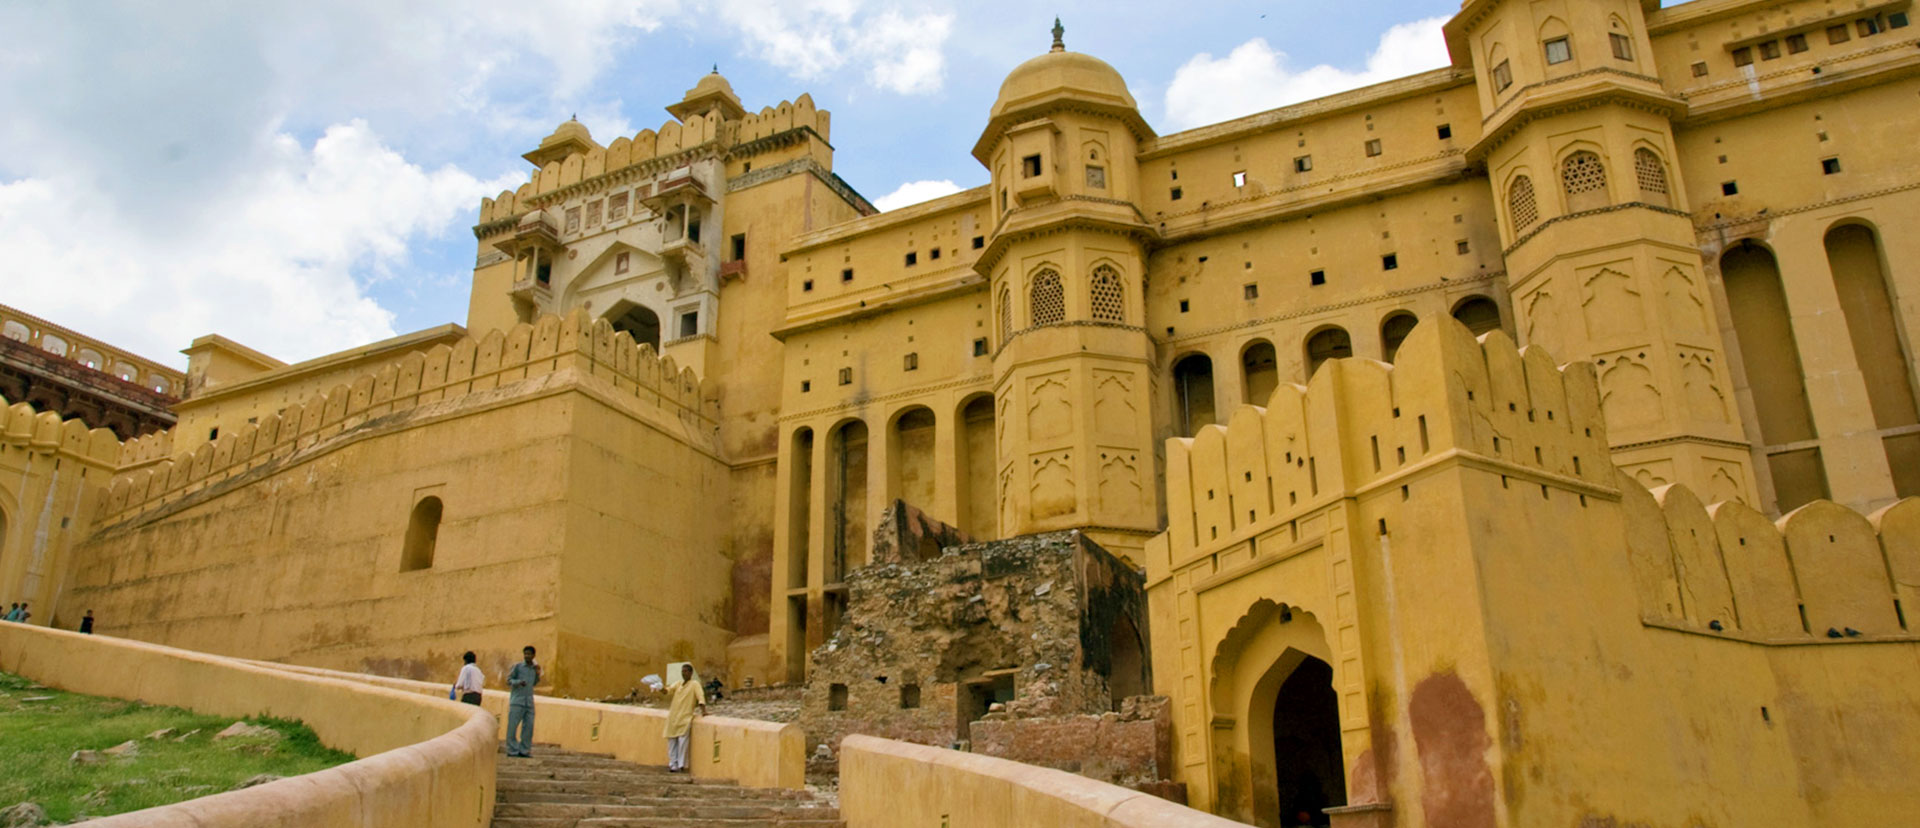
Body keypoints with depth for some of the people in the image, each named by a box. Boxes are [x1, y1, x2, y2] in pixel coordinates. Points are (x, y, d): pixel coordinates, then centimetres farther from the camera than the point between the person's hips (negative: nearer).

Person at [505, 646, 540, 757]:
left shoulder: (535, 668, 13)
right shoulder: (518, 666, -1)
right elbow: (509, 680, 0)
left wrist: (538, 674, 6)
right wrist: (518, 682, -18)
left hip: (529, 702, 4)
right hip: (517, 701, -4)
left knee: (529, 726, 1)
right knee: (513, 725, -6)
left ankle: (524, 750, 7)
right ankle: (512, 750, 0)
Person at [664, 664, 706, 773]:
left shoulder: (694, 684, -2)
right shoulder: (678, 684, 15)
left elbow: (700, 697, -10)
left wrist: (703, 710, -20)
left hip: (685, 718, -6)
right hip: (673, 717, 6)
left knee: (682, 742, -9)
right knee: (672, 742, 7)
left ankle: (681, 765, -1)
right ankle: (673, 765, 14)